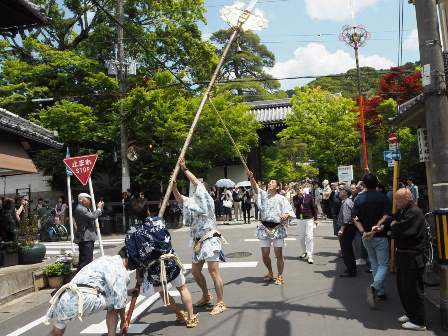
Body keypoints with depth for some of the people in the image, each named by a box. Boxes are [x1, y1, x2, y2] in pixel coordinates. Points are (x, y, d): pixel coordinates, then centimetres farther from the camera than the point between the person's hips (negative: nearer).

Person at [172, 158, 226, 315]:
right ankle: (206, 296, 33)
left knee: (214, 271, -10)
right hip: (199, 242, 9)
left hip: (209, 240, -9)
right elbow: (178, 197, 16)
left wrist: (184, 168, -6)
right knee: (195, 271, 15)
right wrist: (173, 184, 0)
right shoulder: (191, 202, 16)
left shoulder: (205, 200, -4)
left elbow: (196, 182, -12)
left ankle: (220, 303, -4)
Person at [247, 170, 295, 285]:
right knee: (265, 254, 8)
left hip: (278, 228, -3)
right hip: (264, 228, 3)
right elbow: (255, 187, -10)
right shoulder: (263, 195, 8)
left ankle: (280, 276, 19)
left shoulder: (281, 199, 0)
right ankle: (270, 273, 33)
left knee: (278, 254, 1)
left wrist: (286, 215, -25)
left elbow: (291, 212, -2)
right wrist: (251, 177, -27)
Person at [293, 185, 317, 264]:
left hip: (309, 219, -3)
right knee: (301, 237, 13)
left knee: (309, 237, -8)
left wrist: (315, 218, 1)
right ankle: (305, 252, 33)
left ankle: (309, 256, -4)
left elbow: (313, 207, 1)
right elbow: (296, 205, -18)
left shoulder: (309, 196, -4)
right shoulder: (295, 198, 1)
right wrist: (301, 197, -18)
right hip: (299, 219, 3)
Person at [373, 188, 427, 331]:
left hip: (412, 257, -10)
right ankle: (411, 314, 35)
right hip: (403, 255, 10)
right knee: (403, 287, 20)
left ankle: (419, 321, 15)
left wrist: (393, 225, -9)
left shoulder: (414, 212, -22)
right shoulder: (403, 211, 10)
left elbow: (401, 231, -30)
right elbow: (392, 220, 16)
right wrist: (381, 227, -4)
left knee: (413, 290, 1)